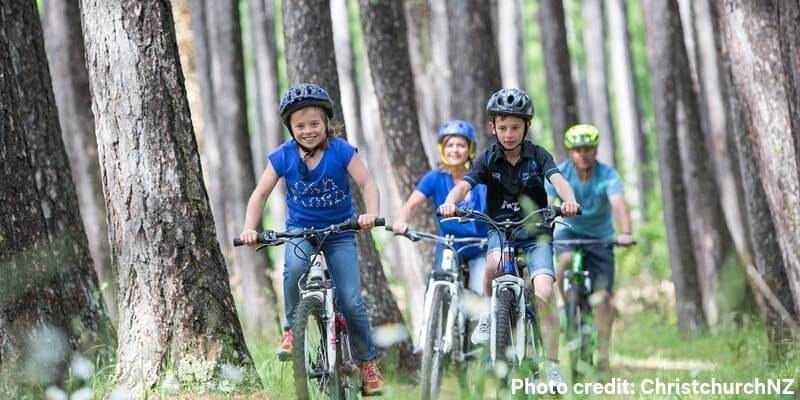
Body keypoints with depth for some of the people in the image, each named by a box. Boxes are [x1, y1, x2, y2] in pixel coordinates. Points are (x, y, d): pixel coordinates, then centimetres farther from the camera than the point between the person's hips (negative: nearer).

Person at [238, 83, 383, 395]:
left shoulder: (341, 151, -15)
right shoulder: (283, 156, -10)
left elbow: (367, 184, -17)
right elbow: (260, 194, -6)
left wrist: (371, 213, -36)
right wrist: (249, 228, -19)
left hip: (339, 232, -1)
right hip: (300, 229, 1)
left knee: (351, 302, -9)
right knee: (294, 268, -35)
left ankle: (367, 363, 10)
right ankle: (292, 329, -12)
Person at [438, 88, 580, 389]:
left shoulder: (537, 156, -5)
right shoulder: (488, 160, -2)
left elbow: (557, 179, -23)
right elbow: (464, 185, -17)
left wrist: (569, 201, -46)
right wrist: (449, 202, -41)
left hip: (535, 231, -1)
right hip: (500, 229, 1)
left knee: (543, 294, -19)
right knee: (494, 265, -35)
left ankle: (552, 367, -9)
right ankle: (491, 313, -5)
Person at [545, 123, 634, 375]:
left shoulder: (608, 175, -21)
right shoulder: (559, 174, -17)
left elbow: (619, 205, -36)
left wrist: (625, 233, -55)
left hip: (600, 238, 0)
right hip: (569, 231, 0)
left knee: (602, 297, -9)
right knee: (566, 261, -34)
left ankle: (603, 352, 3)